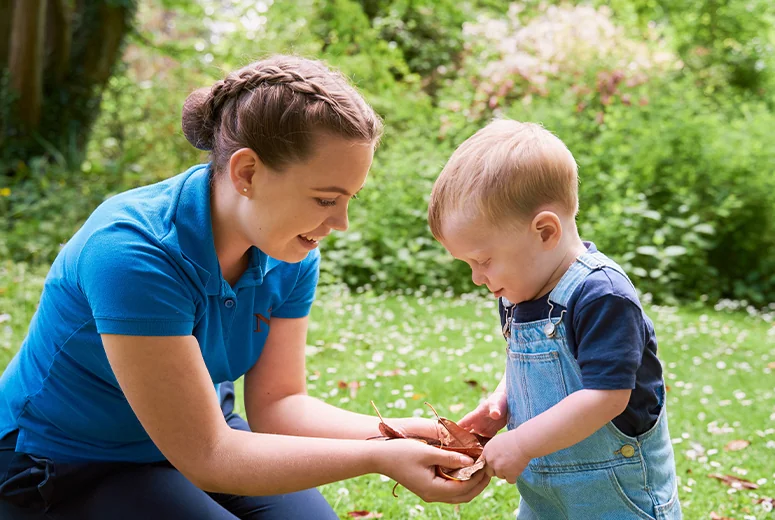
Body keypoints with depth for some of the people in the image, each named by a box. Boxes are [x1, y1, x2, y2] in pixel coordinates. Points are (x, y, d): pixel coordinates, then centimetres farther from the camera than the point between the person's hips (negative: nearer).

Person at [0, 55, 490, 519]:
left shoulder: (289, 257, -11)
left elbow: (276, 402, -6)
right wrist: (379, 459, -33)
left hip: (198, 432, 6)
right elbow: (206, 457, -30)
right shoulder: (133, 253, -33)